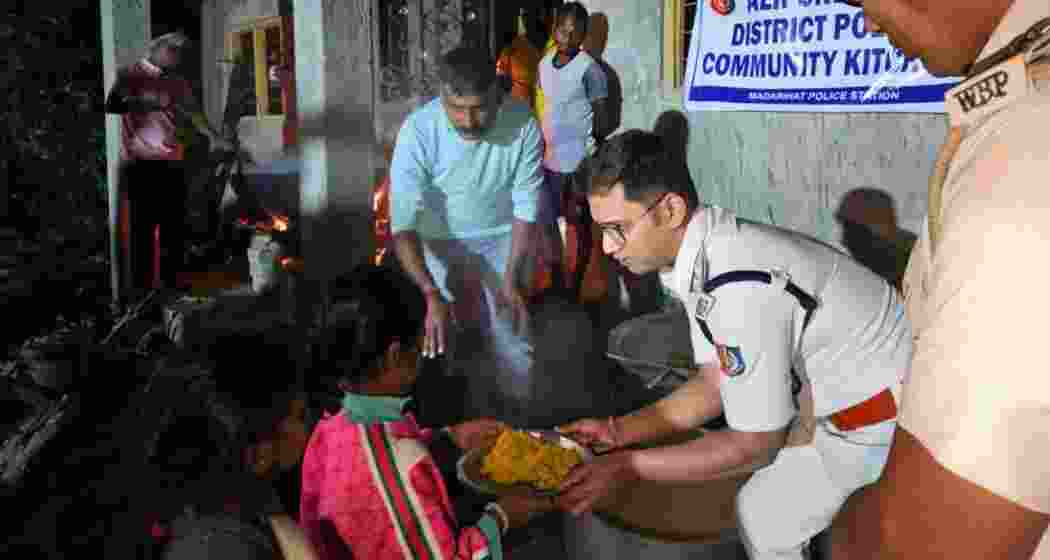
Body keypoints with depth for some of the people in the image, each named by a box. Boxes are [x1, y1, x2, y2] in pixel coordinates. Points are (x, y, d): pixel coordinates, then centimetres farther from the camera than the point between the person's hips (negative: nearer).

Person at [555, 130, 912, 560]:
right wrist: (617, 431, -5)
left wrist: (626, 468, -22)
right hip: (850, 389, 8)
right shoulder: (700, 255, -5)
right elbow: (715, 384, 4)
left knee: (764, 518, 1)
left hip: (890, 416, -8)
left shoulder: (741, 288, -35)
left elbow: (755, 444, -25)